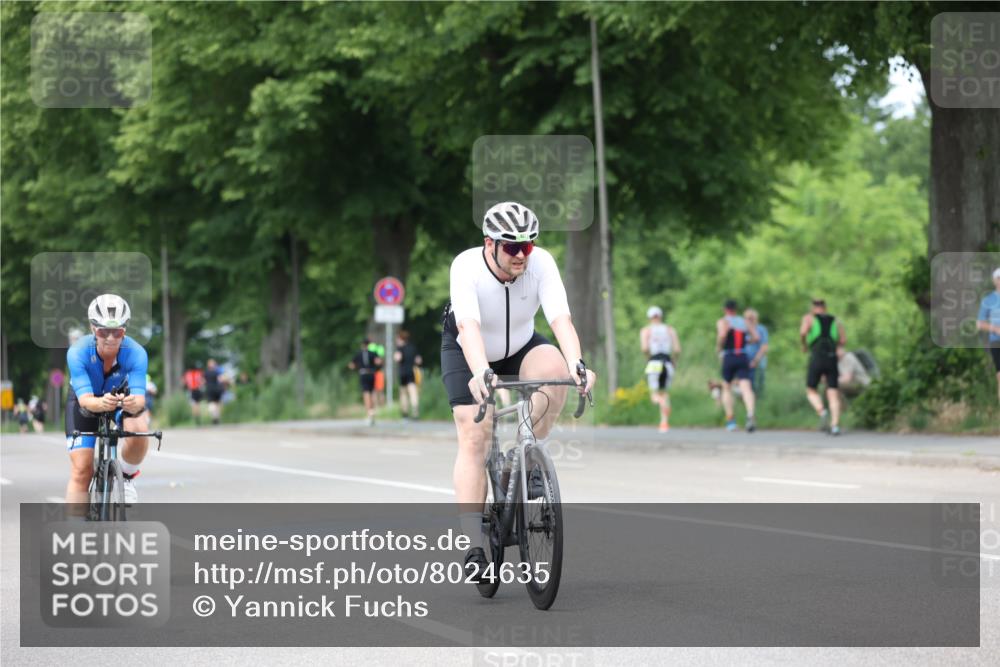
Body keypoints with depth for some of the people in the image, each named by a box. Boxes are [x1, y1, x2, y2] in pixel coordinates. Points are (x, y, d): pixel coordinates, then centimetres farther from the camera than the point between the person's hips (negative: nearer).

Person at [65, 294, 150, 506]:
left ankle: (127, 475, -2)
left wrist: (134, 404, -65)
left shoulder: (136, 353, -33)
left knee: (139, 430, -32)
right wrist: (101, 403, -65)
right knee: (81, 470, -11)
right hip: (85, 402, 0)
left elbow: (140, 397, -40)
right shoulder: (78, 353, -34)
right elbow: (85, 399, -41)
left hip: (123, 398, 0)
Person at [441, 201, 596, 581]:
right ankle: (474, 549, -17)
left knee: (555, 367, -32)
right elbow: (468, 326, -45)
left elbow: (560, 319, -36)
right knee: (473, 439, -17)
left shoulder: (541, 263, -25)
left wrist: (577, 365, -54)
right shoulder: (466, 267, -31)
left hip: (519, 347, 2)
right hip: (467, 353, -2)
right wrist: (480, 373, -62)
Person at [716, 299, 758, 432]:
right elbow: (756, 337, 8)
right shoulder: (744, 322, 13)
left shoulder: (722, 321, 0)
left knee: (726, 388, 16)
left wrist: (718, 348, -6)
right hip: (743, 357, 2)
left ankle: (730, 420, 11)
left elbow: (722, 334, -21)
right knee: (745, 387, -12)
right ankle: (750, 415, -35)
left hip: (729, 358, -2)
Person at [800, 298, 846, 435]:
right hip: (832, 358, 2)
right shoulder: (835, 321, 17)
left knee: (811, 391, 11)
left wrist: (804, 345, 7)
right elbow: (844, 340, 7)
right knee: (833, 394, 0)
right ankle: (835, 425, -17)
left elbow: (803, 332, -11)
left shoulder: (809, 317, 9)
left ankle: (822, 412, -17)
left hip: (816, 358, -2)